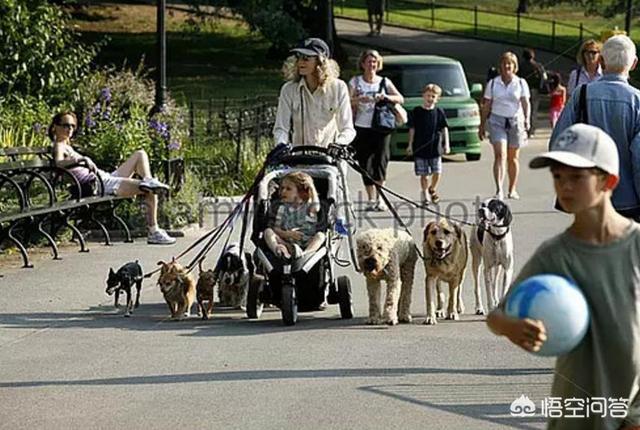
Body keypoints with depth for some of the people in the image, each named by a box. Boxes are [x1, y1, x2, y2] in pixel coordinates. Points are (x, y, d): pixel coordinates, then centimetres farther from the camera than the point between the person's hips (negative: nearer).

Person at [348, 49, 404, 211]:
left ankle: (380, 198, -7)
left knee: (381, 160, -12)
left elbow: (400, 99, 3)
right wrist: (359, 99, -23)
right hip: (362, 129, 0)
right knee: (365, 164, 1)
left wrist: (386, 97, -15)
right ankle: (371, 199, 8)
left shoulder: (384, 82, 9)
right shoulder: (355, 82, 6)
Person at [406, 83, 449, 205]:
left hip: (435, 148, 1)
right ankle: (424, 194, 15)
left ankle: (432, 189, 25)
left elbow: (444, 129, 6)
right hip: (420, 148, -1)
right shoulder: (416, 112, 1)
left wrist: (446, 144, -2)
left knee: (437, 172, 0)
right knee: (424, 174, 1)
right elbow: (412, 129, 4)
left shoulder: (439, 112, 3)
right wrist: (410, 145, 2)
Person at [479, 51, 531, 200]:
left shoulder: (521, 83, 4)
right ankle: (499, 190, -24)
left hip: (515, 121, 1)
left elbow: (525, 103, -3)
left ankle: (512, 189, 22)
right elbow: (486, 106, 8)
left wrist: (526, 119, -20)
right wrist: (482, 126, 8)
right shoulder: (493, 83, 5)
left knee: (513, 157, 9)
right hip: (497, 121, -1)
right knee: (500, 154, -15)